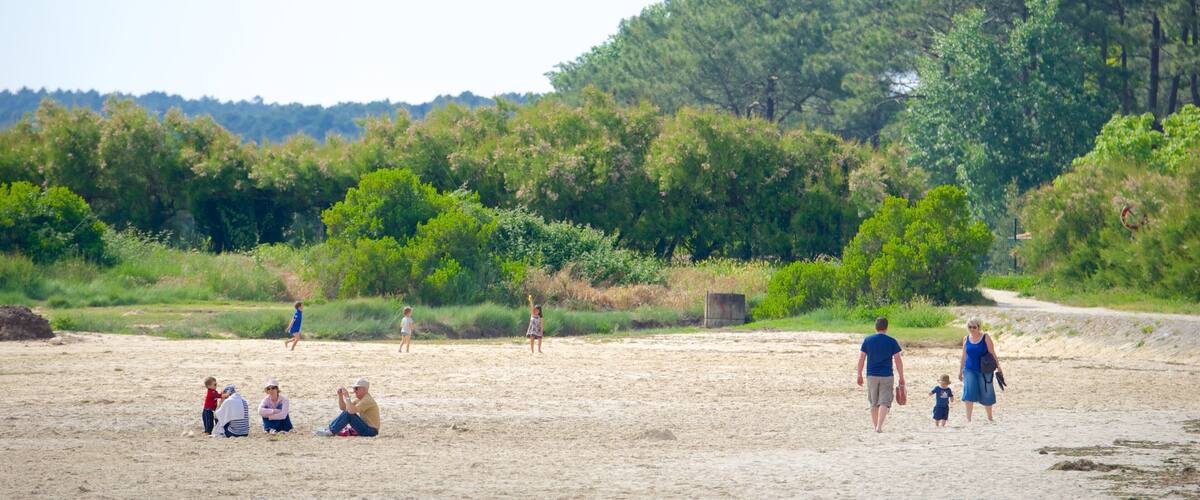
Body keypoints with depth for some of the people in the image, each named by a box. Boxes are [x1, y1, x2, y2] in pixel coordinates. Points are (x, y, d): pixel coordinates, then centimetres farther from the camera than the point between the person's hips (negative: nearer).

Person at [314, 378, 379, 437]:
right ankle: (329, 428, 4)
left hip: (371, 431, -10)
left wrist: (347, 397, -23)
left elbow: (351, 411, -31)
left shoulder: (367, 400, -18)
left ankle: (331, 431, -15)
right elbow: (343, 407, 14)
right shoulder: (359, 399, 13)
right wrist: (340, 395, 0)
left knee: (348, 414, -22)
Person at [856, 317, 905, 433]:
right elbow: (898, 360, -3)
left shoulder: (867, 340, 2)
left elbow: (861, 359, 2)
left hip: (871, 376, 2)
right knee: (884, 402, -3)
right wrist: (901, 377, 3)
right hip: (887, 376, -2)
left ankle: (876, 426, 21)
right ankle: (879, 426, -19)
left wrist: (859, 375, 9)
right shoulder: (892, 342, -3)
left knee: (874, 404, 15)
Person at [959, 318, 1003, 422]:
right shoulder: (966, 339, 5)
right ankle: (968, 418, -14)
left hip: (984, 370, -2)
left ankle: (989, 417, 25)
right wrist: (960, 370, 13)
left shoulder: (985, 337, -4)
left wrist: (998, 366, -9)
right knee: (969, 393, -14)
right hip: (969, 370, 2)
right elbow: (964, 356, 12)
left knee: (986, 394, 6)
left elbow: (992, 353, -4)